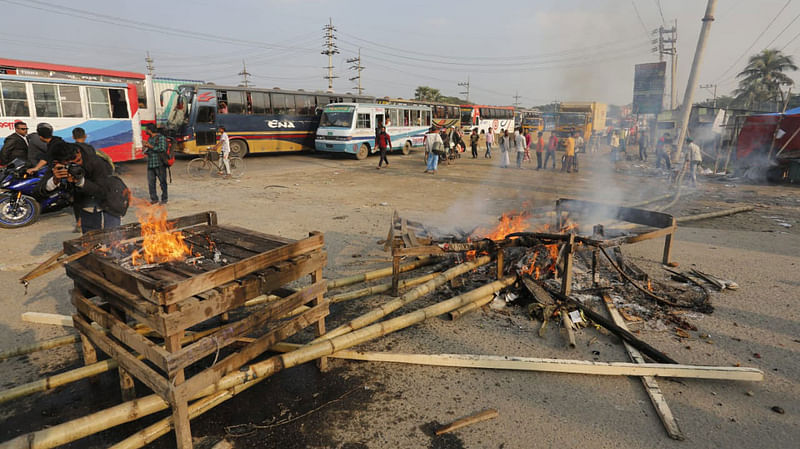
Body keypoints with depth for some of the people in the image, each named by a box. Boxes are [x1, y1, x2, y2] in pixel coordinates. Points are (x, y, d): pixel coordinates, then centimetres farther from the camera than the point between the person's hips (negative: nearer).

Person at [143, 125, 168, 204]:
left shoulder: (161, 138, -5)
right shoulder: (149, 138, 19)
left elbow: (162, 149, -18)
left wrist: (150, 146, -15)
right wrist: (145, 148, 5)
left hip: (159, 164, -7)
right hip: (150, 165, 7)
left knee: (163, 182, 0)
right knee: (151, 183, 4)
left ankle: (164, 199, 8)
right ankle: (154, 199, 13)